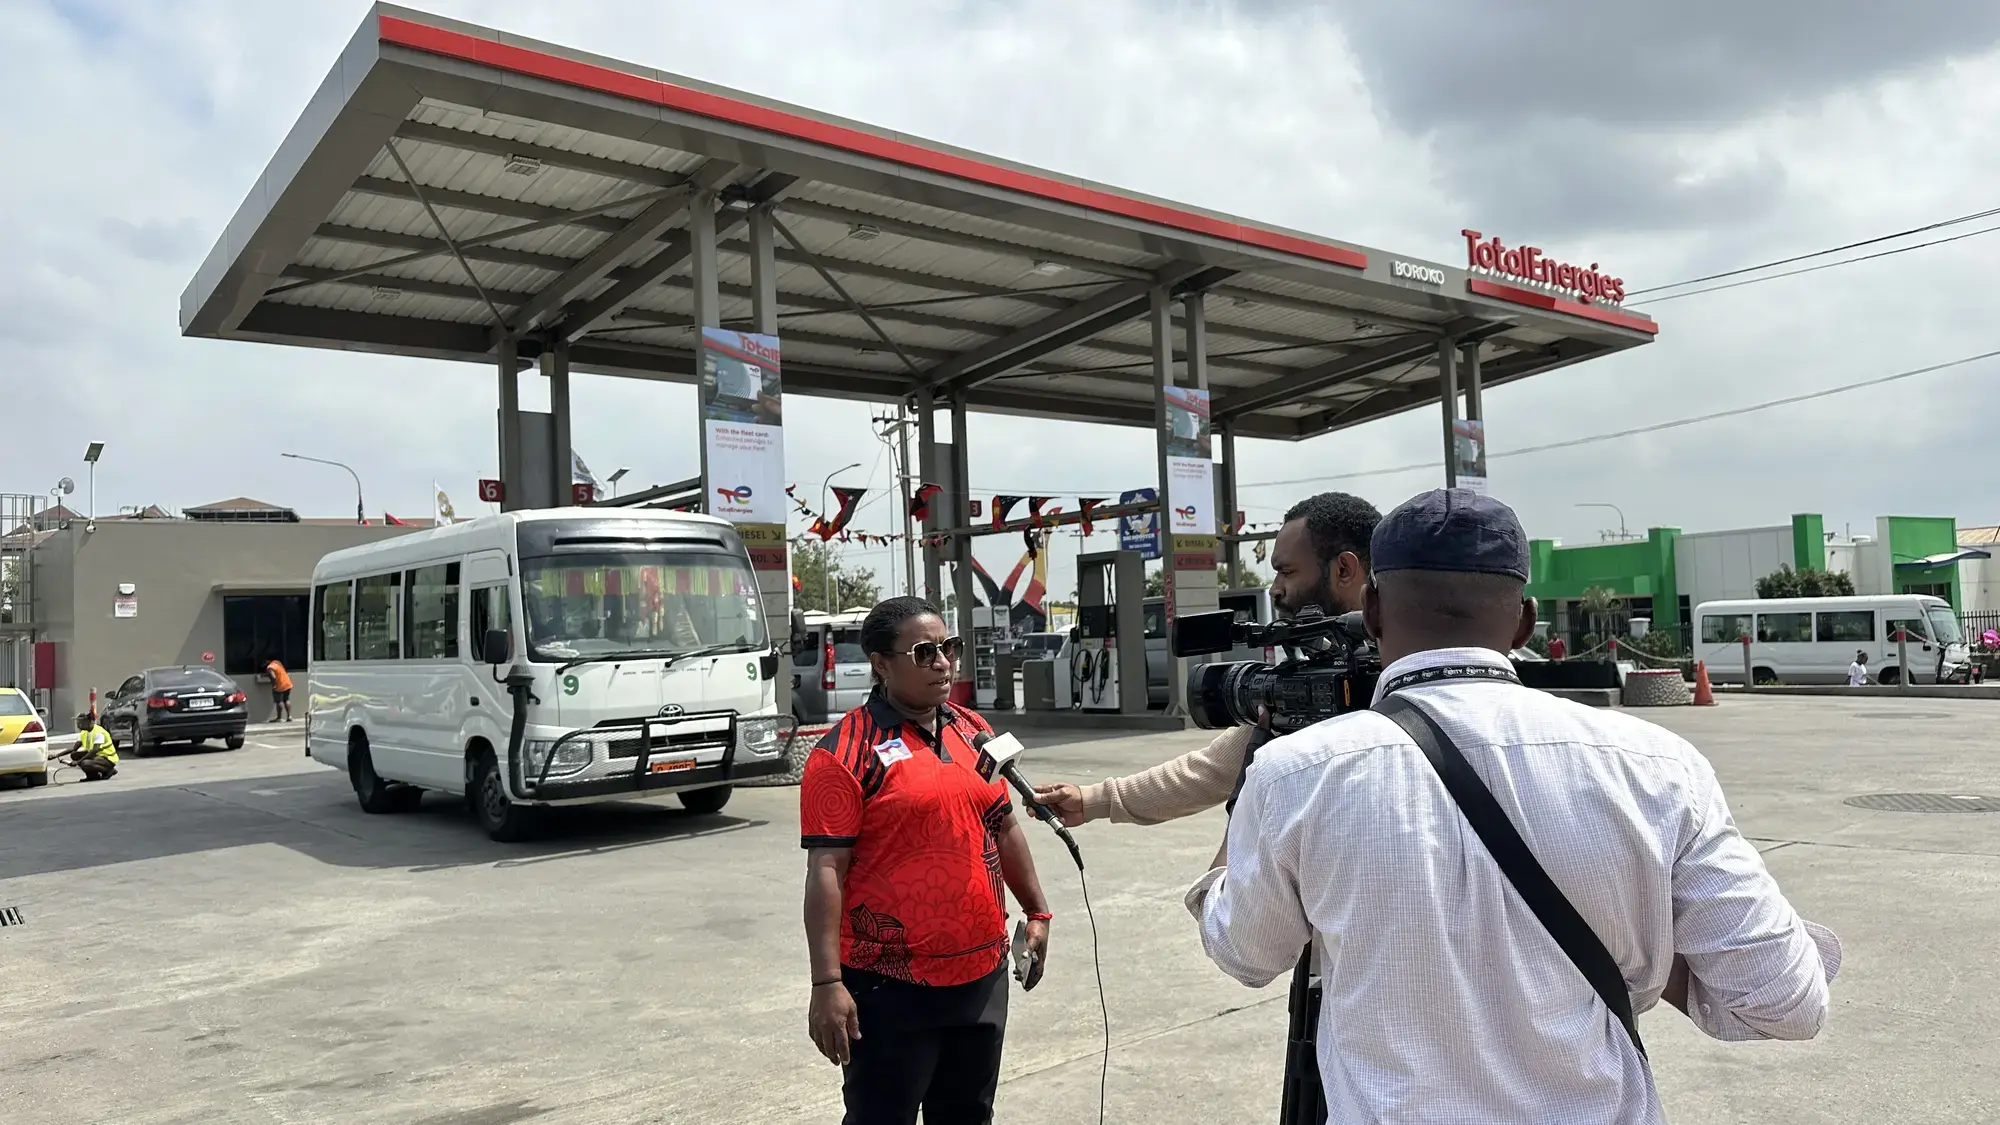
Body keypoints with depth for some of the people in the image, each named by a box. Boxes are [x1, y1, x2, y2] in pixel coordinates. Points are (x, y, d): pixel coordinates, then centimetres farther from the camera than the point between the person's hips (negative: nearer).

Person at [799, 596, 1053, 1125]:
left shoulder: (973, 732, 8)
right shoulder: (847, 753, -13)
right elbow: (826, 871, -16)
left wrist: (1036, 911, 18)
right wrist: (827, 983, -19)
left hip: (982, 974, 7)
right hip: (890, 985, -6)